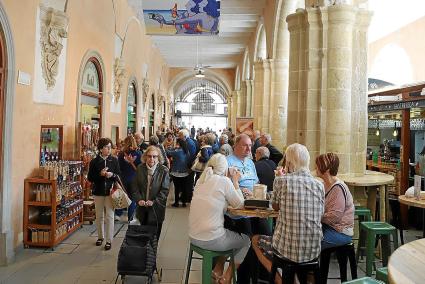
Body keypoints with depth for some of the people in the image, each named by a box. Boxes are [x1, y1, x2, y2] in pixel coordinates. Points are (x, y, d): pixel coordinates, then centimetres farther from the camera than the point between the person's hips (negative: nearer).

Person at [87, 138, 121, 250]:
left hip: (110, 191, -1)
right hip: (98, 192, 1)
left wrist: (112, 175, -19)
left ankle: (109, 240, 7)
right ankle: (100, 237, 31)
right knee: (99, 216, 13)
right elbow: (90, 178, -2)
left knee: (109, 216, -1)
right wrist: (100, 174, -17)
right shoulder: (94, 162, -2)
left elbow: (119, 176, 1)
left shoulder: (114, 160, -2)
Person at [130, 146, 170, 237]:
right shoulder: (140, 168, 4)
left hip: (156, 209, -3)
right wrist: (139, 199, -9)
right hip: (142, 208, 3)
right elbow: (134, 186, 5)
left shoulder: (163, 171, -7)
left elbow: (165, 190, -8)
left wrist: (154, 202, -17)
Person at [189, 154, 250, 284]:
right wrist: (235, 183, 5)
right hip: (210, 240, -7)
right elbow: (239, 204, -3)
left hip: (193, 236, 7)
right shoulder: (224, 181, -14)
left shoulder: (201, 180, 6)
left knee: (228, 233, 31)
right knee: (246, 240, 18)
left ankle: (217, 270, 26)